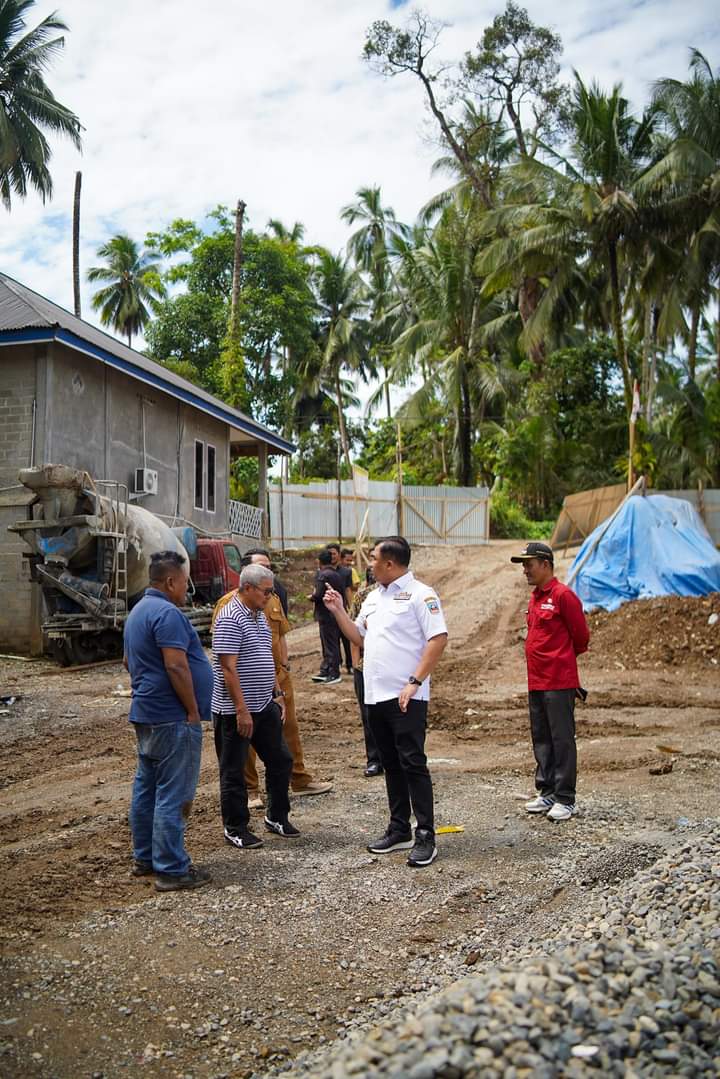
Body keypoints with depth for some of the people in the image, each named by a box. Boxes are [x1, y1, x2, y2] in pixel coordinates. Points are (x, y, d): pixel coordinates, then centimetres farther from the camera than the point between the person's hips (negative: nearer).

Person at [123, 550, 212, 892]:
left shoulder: (138, 611, 15)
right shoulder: (167, 613, -18)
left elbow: (128, 661, 24)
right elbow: (176, 666, -24)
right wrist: (193, 711, -17)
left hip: (146, 714, 11)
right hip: (172, 719, -11)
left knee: (146, 788, 16)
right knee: (173, 794, -5)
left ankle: (144, 858, 26)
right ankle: (171, 869, -1)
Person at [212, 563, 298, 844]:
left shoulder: (259, 615, 12)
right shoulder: (230, 618, -18)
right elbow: (228, 667, -22)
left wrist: (278, 693, 18)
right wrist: (241, 709, -22)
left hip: (264, 705, 9)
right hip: (235, 711, -9)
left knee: (280, 760, 14)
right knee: (234, 771, 5)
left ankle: (277, 817, 29)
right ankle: (235, 829, 17)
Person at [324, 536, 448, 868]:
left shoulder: (419, 594, -8)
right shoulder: (373, 597, 18)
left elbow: (438, 639, -15)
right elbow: (359, 637, 24)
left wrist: (414, 682, -20)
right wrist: (338, 611, 13)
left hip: (406, 697, -8)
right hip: (376, 695, 8)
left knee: (413, 764, -6)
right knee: (391, 765, 14)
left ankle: (425, 837, 0)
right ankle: (399, 830, 23)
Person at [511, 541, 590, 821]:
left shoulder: (563, 595, -12)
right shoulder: (534, 597, 14)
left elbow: (581, 637, -8)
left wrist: (561, 660, 6)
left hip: (559, 682, -9)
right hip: (536, 681, 9)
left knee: (562, 740, -2)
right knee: (541, 739, 14)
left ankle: (565, 799, 4)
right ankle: (547, 793, 23)